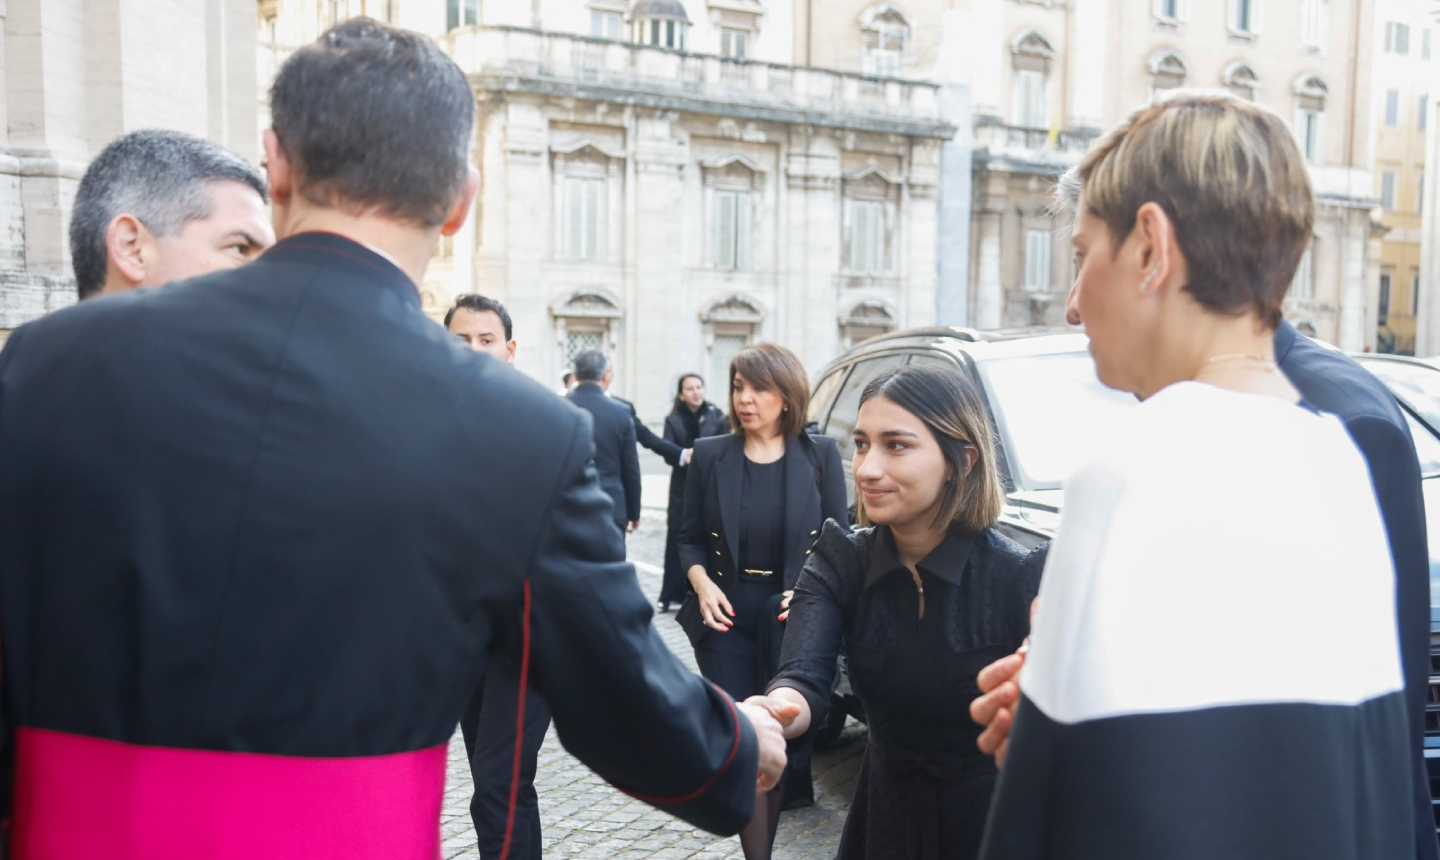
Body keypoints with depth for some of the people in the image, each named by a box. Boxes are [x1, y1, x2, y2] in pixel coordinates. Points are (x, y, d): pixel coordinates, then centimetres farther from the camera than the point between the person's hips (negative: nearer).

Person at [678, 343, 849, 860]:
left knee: (785, 742, 10)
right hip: (727, 618, 0)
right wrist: (702, 583, -12)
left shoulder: (820, 455, 0)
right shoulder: (710, 455, 3)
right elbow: (689, 538, 6)